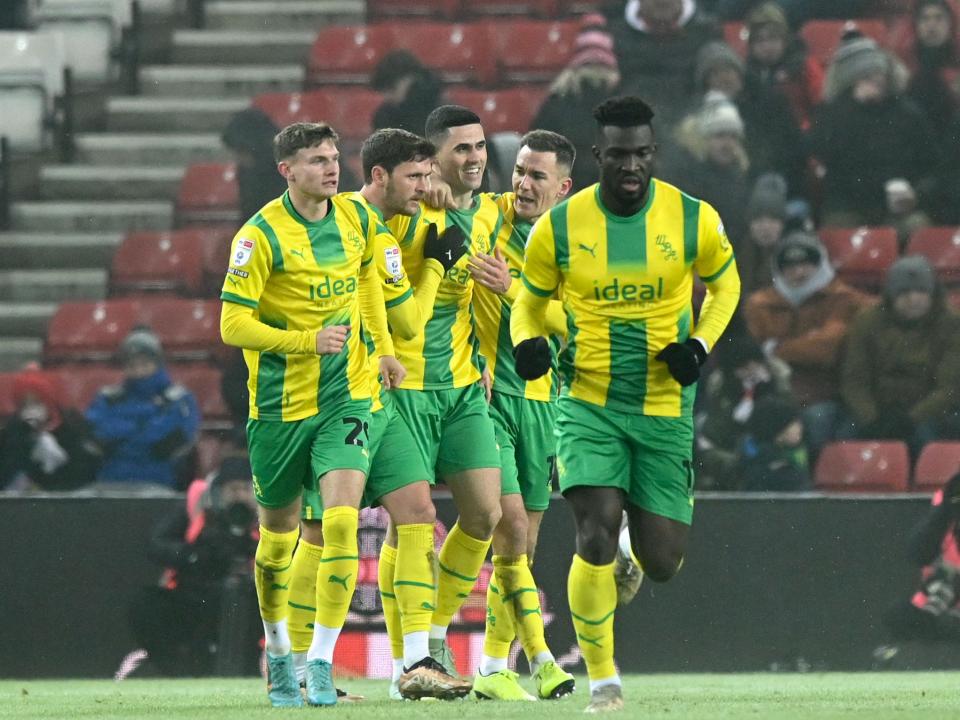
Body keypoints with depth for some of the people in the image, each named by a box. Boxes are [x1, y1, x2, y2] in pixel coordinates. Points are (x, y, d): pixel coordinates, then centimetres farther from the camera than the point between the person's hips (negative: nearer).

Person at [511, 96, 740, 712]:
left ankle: (629, 563, 41)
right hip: (588, 403, -1)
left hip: (665, 408, 1)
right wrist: (528, 342, -14)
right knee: (597, 531, -20)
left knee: (662, 563, 0)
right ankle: (602, 678, -3)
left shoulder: (694, 219, -6)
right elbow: (530, 301, 9)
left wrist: (699, 344, -6)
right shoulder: (559, 227, -7)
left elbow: (726, 285, 12)